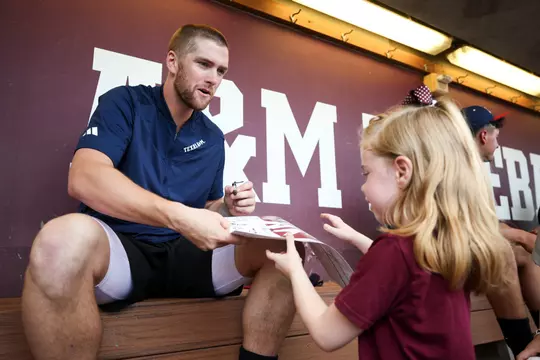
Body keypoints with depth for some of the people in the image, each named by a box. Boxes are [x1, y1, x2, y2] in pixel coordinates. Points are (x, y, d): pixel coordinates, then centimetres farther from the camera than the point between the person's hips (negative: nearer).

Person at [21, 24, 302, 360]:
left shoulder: (213, 138, 13)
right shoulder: (125, 103, -2)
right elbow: (84, 178, -19)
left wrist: (228, 210, -5)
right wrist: (179, 217, -32)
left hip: (186, 254, 4)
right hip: (119, 246, -3)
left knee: (283, 246, -16)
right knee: (64, 238, -38)